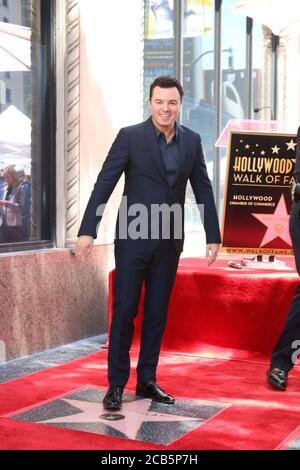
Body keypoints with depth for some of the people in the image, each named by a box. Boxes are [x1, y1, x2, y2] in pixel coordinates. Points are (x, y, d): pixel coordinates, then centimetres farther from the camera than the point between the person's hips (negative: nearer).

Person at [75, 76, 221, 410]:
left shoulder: (192, 141, 4)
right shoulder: (130, 137, -8)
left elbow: (203, 190, 9)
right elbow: (104, 184, -11)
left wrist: (213, 236, 7)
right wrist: (87, 231, -17)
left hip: (169, 241, 4)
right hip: (133, 238, -4)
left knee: (157, 314, 10)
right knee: (124, 311, 0)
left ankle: (147, 381, 21)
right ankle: (116, 384, 12)